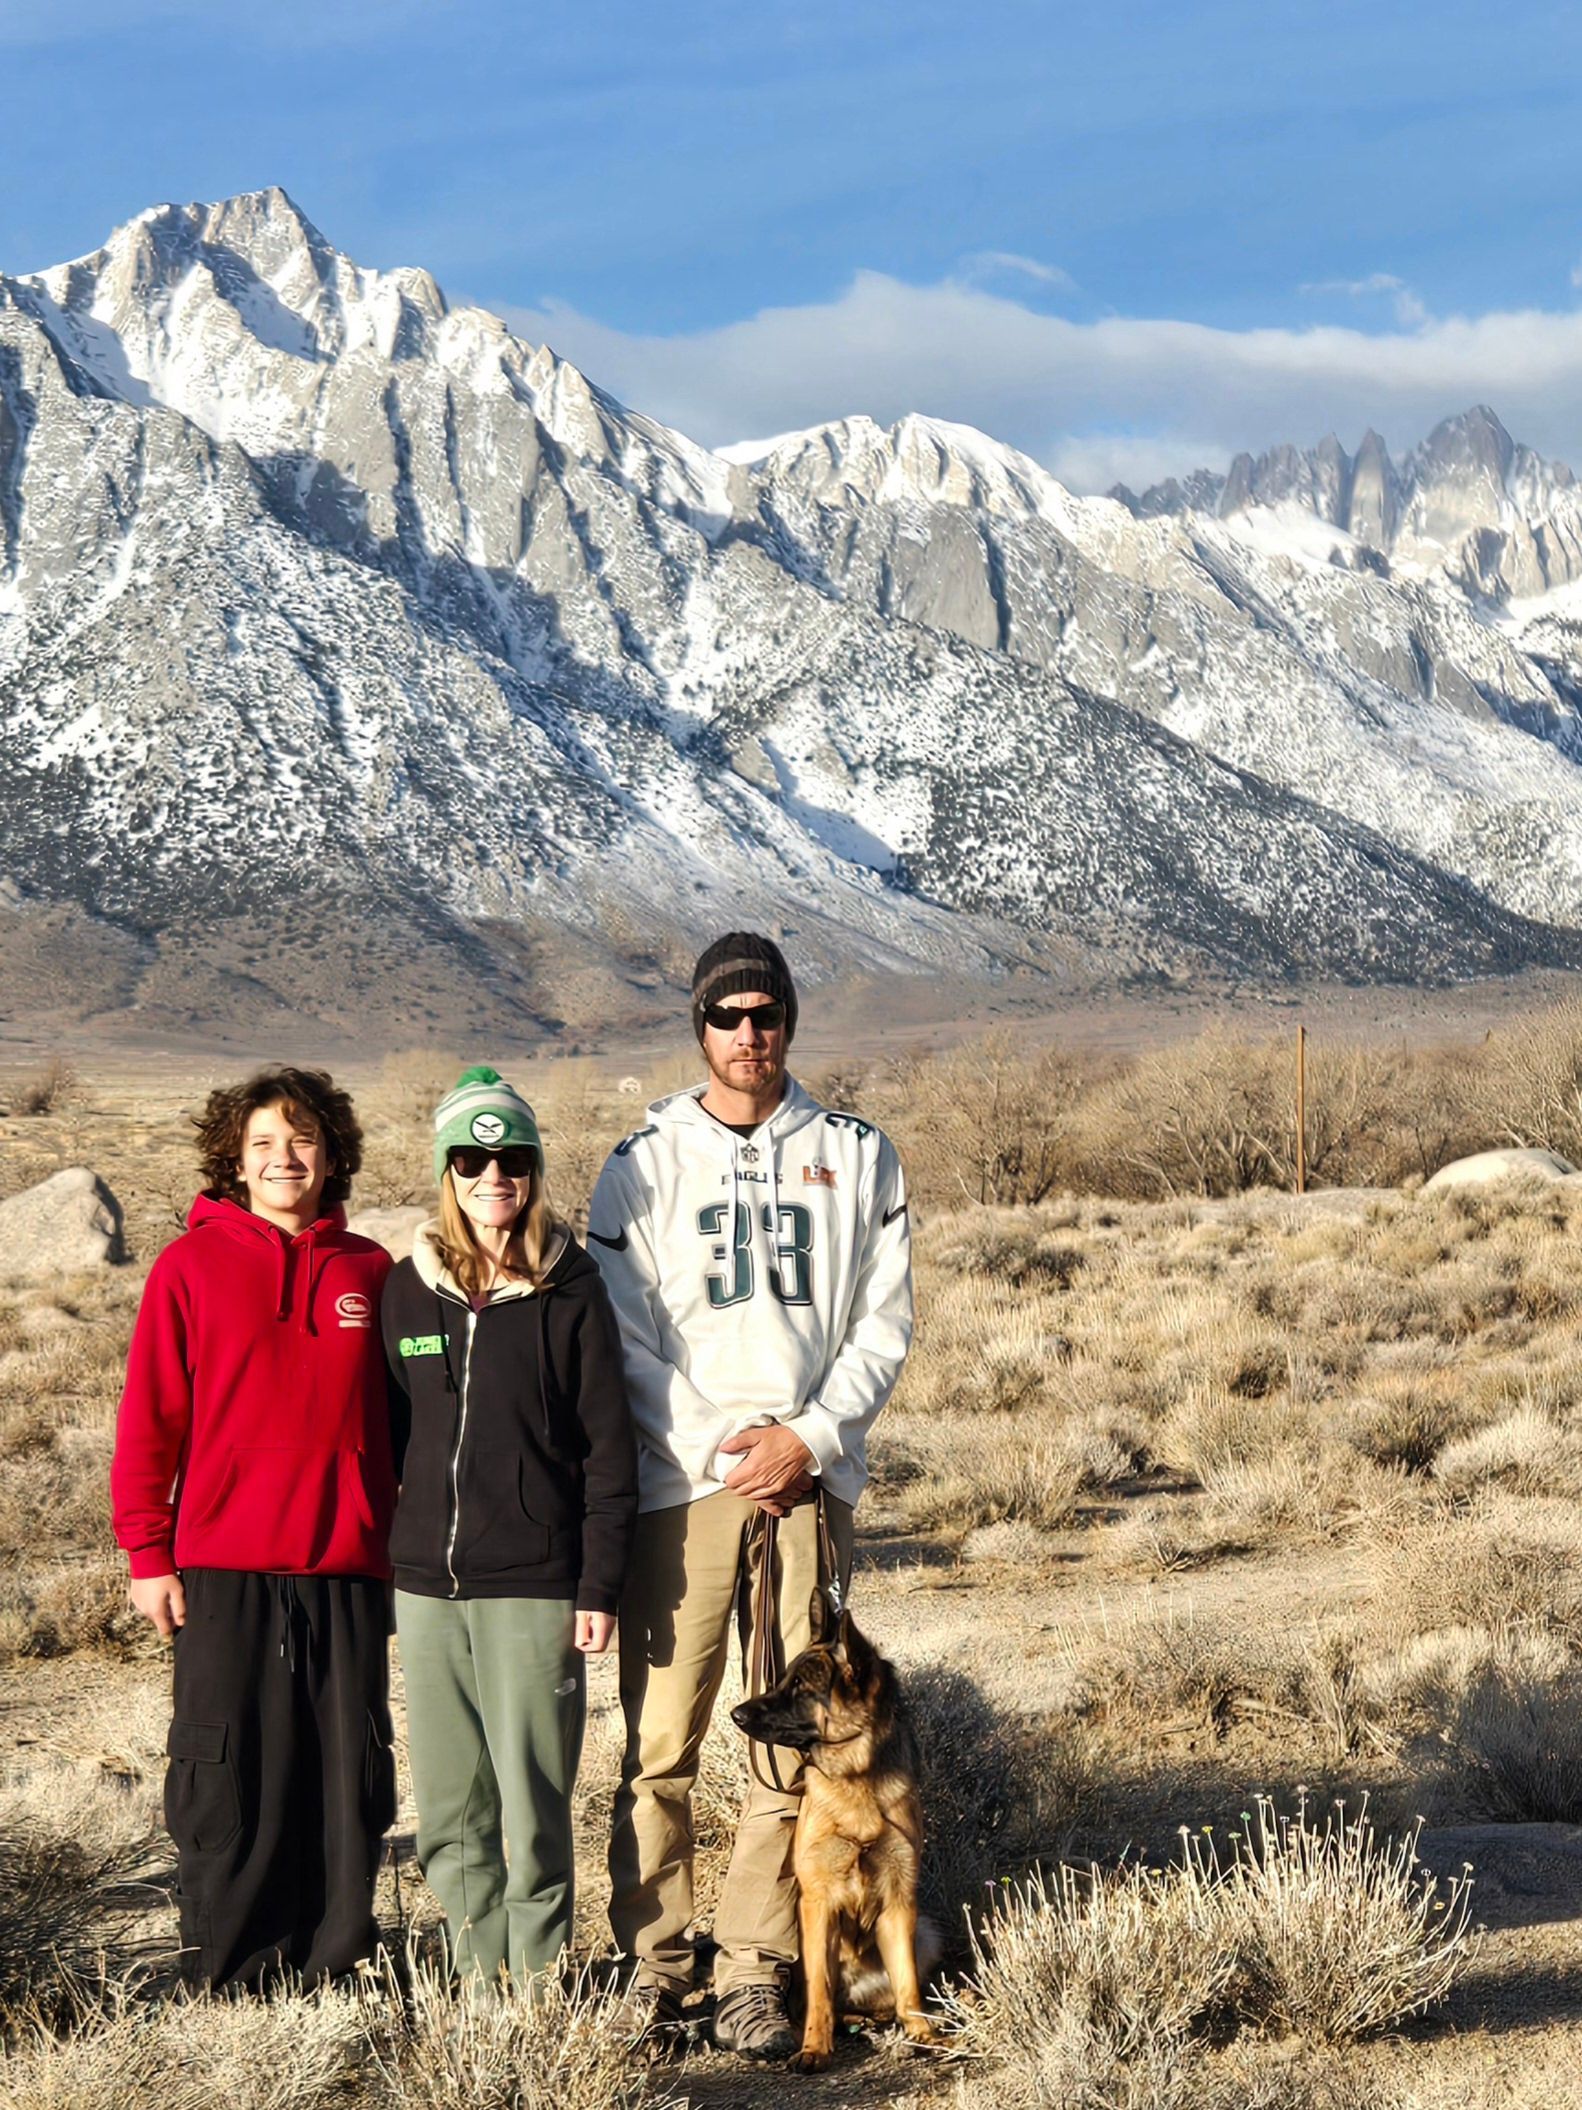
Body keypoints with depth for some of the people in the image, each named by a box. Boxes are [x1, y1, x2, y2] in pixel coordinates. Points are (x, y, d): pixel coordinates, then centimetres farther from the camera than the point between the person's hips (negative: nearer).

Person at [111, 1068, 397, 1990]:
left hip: (347, 1569, 2)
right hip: (224, 1572, -2)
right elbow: (149, 1418, 0)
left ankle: (339, 1966, 18)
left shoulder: (370, 1271, 8)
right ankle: (231, 1983, 12)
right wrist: (147, 1552, -4)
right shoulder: (191, 1265, 1)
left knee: (348, 1778, 6)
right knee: (231, 1782, 1)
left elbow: (400, 1421, 12)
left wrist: (407, 1549, 9)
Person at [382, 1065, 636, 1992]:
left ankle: (540, 1979, 12)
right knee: (450, 1809, 9)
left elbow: (609, 1450, -2)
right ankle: (479, 1979, 20)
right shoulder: (409, 1289, 7)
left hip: (533, 1586, -3)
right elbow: (385, 1434, 12)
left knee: (533, 1802, 0)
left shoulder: (571, 1292, -2)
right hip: (424, 1585, 4)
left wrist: (600, 1586, -6)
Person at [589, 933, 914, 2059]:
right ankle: (654, 1961, 7)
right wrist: (712, 1448, -8)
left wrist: (810, 1436, -7)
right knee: (661, 1737, -2)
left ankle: (756, 1969, 8)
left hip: (811, 1477, 1)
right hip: (682, 1480, -1)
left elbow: (886, 1320, 6)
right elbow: (622, 1333, 2)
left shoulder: (855, 1154, 10)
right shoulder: (645, 1162, 6)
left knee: (797, 1737, 1)